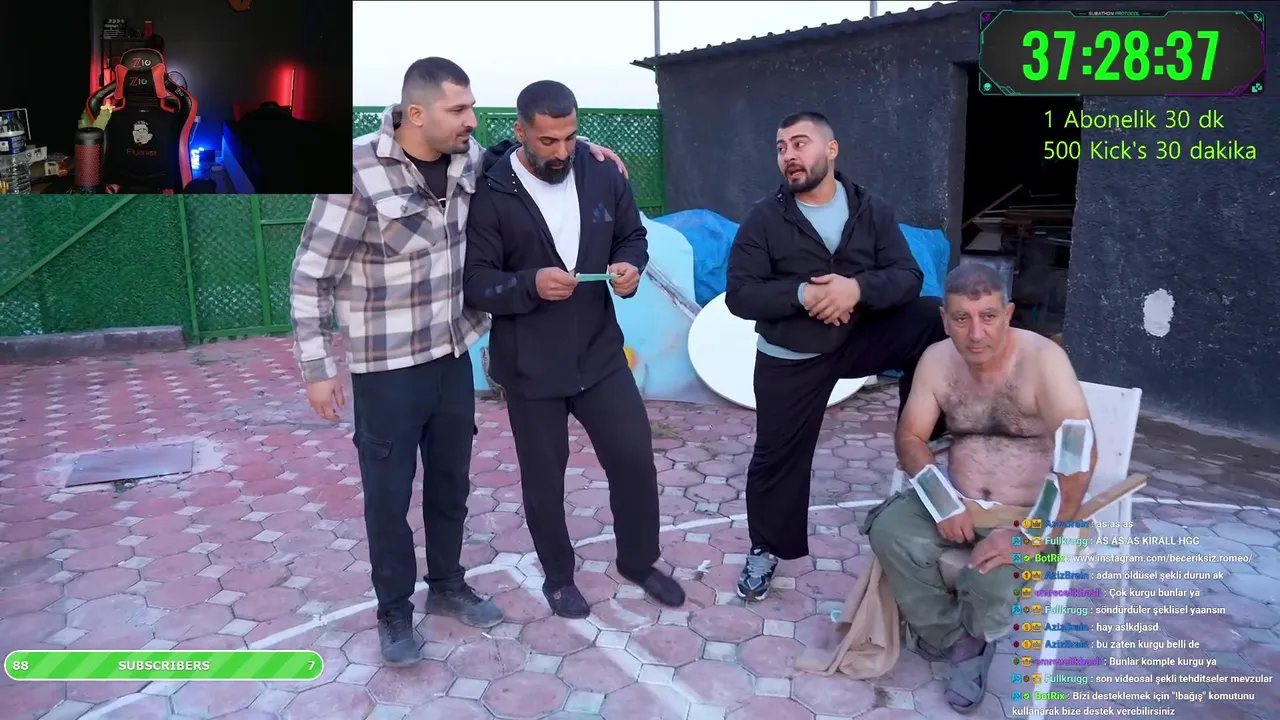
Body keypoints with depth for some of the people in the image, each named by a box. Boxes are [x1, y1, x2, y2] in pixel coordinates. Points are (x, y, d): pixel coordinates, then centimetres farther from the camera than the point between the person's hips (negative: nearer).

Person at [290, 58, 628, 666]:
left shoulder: (467, 158, -3)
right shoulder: (358, 172, -20)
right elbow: (312, 275, -13)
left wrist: (579, 149, 4)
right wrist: (317, 368, -12)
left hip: (453, 357, 5)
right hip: (387, 368, -5)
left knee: (451, 482, 18)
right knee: (389, 495, 8)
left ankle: (446, 586, 39)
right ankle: (394, 612, 29)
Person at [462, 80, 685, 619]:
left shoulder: (603, 176, -1)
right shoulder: (490, 194, -13)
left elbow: (633, 236, 11)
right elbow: (475, 283, -13)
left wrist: (630, 266, -12)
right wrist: (530, 285, -31)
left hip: (600, 353, 3)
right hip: (530, 368, -3)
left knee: (635, 457, 8)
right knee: (543, 479, 12)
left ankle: (639, 561, 33)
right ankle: (558, 576, 36)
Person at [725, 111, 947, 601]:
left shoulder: (872, 211, -3)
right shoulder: (764, 219, -9)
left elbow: (908, 278, -10)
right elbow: (739, 295, -14)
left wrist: (858, 288, -29)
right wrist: (801, 294, -27)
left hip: (862, 338, 2)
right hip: (791, 359, -1)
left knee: (936, 321, -18)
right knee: (777, 455, 5)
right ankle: (766, 548, 30)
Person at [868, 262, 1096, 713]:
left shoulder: (1042, 359, -18)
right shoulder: (937, 360, -4)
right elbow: (910, 436, 0)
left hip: (1033, 517, -4)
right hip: (958, 506, 4)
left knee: (990, 575, -31)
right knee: (890, 530, -21)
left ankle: (974, 637, 8)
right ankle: (957, 641, -1)